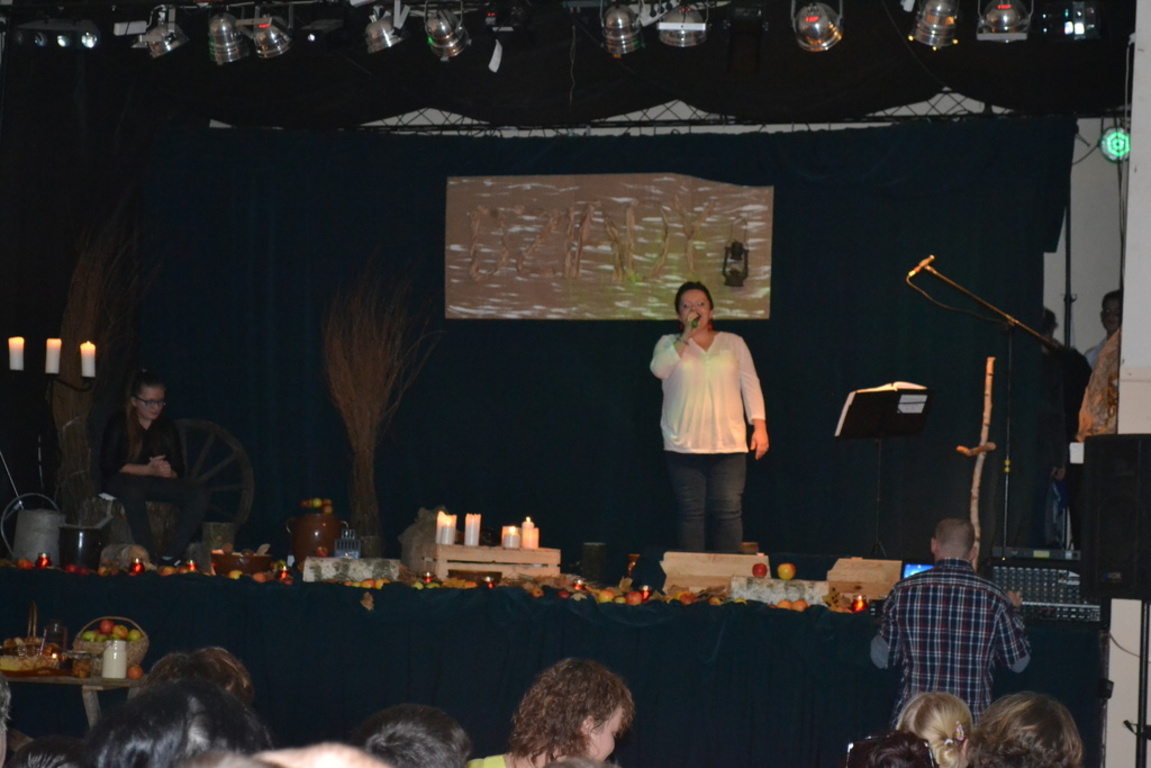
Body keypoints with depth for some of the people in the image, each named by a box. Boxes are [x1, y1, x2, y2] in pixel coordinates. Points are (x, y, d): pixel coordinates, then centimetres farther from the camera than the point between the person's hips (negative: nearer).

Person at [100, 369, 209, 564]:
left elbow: (179, 469, 10)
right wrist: (148, 470, -18)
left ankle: (170, 555, -31)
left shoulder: (167, 427, 12)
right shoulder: (118, 425, -1)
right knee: (133, 492, -42)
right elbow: (108, 465, -10)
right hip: (123, 481, -4)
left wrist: (168, 472, -17)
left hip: (157, 482, 4)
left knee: (199, 495, -23)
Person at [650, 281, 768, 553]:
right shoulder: (669, 344, 10)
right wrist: (686, 337, -13)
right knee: (691, 513, -2)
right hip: (684, 445, 0)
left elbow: (751, 385, 11)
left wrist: (760, 426, 2)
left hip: (728, 444, 1)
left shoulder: (733, 343, 14)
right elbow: (659, 369, -10)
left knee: (729, 512, -6)